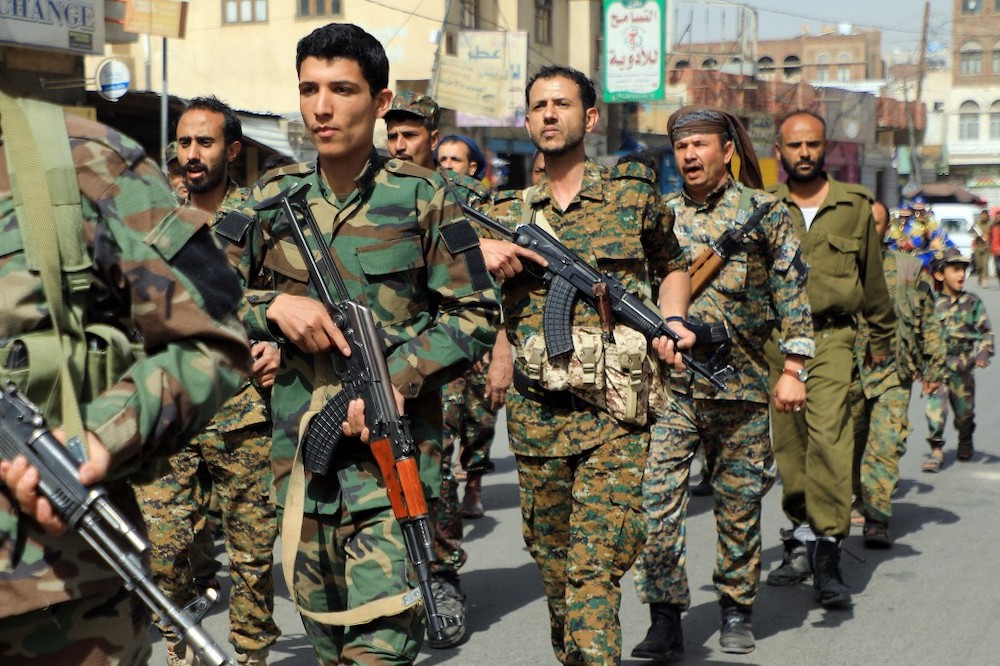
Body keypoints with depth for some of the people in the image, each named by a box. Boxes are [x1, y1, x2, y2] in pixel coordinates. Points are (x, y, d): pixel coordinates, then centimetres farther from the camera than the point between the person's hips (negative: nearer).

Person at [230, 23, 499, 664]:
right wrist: (273, 306, -9)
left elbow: (476, 314, -2)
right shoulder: (273, 198, 7)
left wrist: (398, 379, -15)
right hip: (299, 446, 4)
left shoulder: (422, 197, -3)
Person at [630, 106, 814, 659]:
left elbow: (792, 292, 2)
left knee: (739, 501, 7)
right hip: (668, 380, 1)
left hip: (740, 382, -1)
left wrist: (792, 370, -4)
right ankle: (666, 618, -3)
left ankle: (736, 609, 23)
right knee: (655, 495, -10)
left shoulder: (763, 211, 3)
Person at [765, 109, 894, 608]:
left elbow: (872, 278, 17)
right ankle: (802, 535, 21)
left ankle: (827, 553, -16)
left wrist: (881, 339, 22)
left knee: (827, 433, -16)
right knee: (787, 441, 6)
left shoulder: (855, 205, 8)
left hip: (831, 336, -2)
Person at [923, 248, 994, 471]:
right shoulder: (932, 304, 2)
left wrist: (983, 353, -10)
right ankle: (936, 450, -6)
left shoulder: (972, 302, 3)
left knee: (964, 409, 13)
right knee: (935, 408, -13)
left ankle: (965, 443, 39)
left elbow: (986, 331, 5)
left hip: (963, 365, 1)